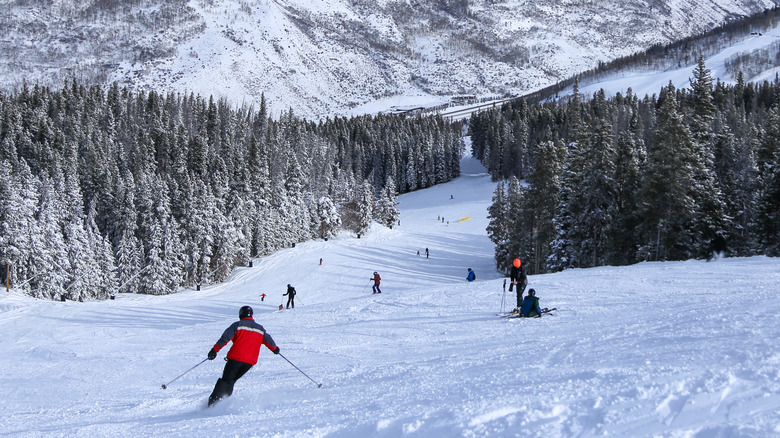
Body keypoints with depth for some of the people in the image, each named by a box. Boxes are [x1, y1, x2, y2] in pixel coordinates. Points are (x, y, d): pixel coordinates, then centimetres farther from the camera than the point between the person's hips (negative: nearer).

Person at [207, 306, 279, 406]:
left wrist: (214, 350, -10)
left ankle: (214, 400, -9)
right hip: (250, 362, 4)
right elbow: (268, 340, 25)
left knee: (226, 379, 4)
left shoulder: (237, 325, 2)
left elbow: (225, 338, -8)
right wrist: (275, 349, 45)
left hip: (235, 358, -4)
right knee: (231, 381, 17)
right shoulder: (260, 329, 15)